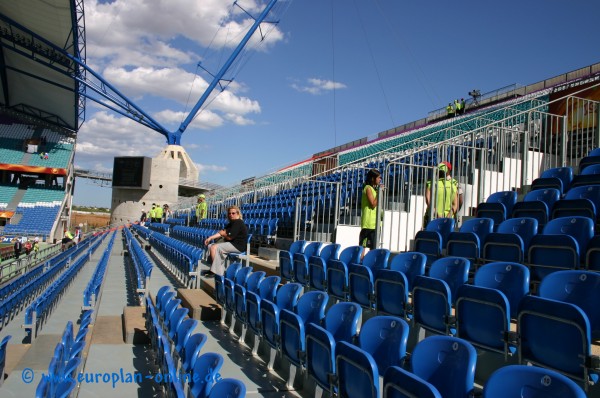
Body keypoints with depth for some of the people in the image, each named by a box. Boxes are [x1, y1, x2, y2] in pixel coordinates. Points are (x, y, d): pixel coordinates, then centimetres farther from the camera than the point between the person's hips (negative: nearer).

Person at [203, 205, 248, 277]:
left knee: (214, 247, -18)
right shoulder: (231, 223, 18)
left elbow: (229, 237, -19)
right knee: (210, 246, 4)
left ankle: (215, 271, -10)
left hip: (238, 246, -11)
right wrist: (210, 238, 1)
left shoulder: (238, 223, -15)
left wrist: (223, 234, 2)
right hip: (231, 244, 11)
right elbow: (221, 232, 12)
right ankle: (220, 270, -3)